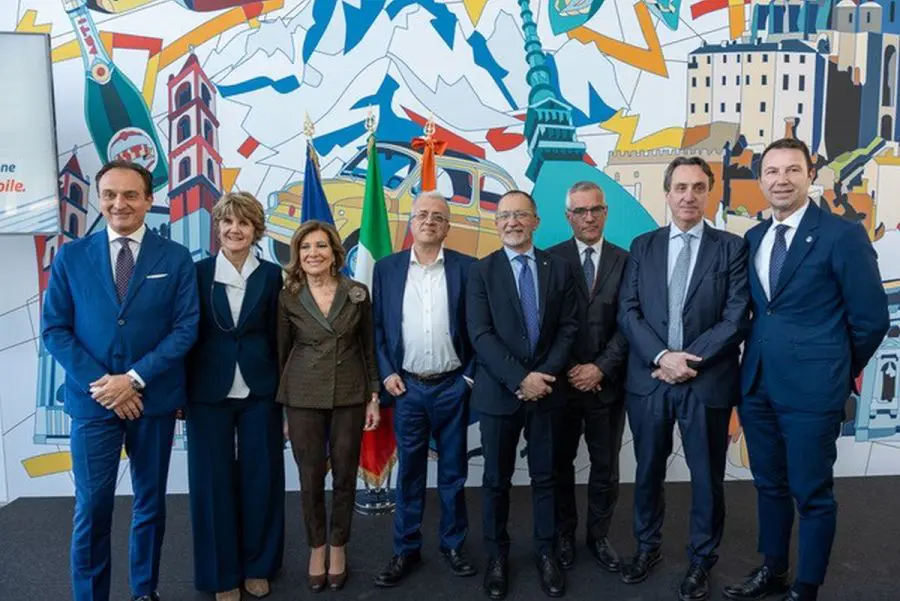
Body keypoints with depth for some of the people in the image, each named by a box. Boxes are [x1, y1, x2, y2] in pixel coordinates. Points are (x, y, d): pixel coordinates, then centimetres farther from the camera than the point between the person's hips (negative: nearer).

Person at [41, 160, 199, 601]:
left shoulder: (176, 258, -1)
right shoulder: (70, 256, 2)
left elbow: (186, 328, -6)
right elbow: (54, 329, -1)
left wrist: (135, 378, -15)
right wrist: (99, 382, -12)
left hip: (154, 400, 1)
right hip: (92, 401, 0)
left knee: (151, 503, 14)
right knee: (91, 508, 4)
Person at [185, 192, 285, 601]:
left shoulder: (271, 275, 3)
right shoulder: (198, 272, -1)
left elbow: (277, 335, 4)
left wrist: (282, 387, 2)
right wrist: (180, 391, -3)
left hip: (259, 390, 1)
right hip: (208, 391, -1)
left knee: (260, 477, 9)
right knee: (214, 480, 7)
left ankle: (257, 565, 28)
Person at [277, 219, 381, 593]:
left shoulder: (357, 293, -1)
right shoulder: (288, 298, -1)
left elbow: (368, 349, 4)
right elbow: (281, 351, 4)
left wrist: (374, 397, 2)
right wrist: (277, 406, 5)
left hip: (350, 395, 1)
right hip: (303, 397, 0)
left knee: (345, 475, 8)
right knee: (311, 477, 7)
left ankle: (338, 549, 28)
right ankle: (316, 549, 28)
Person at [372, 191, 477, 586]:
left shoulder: (466, 267, -2)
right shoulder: (387, 268, 2)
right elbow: (377, 326, 5)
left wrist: (471, 375, -4)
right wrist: (386, 373, -3)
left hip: (453, 386, 0)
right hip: (408, 387, 1)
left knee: (453, 472, 12)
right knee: (409, 473, 11)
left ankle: (453, 545, 29)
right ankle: (406, 550, 25)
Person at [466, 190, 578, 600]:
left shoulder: (558, 268, 5)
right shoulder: (481, 271, -2)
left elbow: (569, 328, 1)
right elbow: (481, 335, -10)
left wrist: (545, 375, -11)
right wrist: (520, 378, -17)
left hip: (547, 389, 2)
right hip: (498, 392, -1)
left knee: (545, 477, 13)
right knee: (497, 480, 10)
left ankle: (545, 551, 29)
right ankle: (497, 554, 27)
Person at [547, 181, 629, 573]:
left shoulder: (625, 261, 2)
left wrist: (600, 368, -12)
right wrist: (567, 369, -10)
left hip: (607, 382, 1)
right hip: (562, 380, -1)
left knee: (606, 467, 12)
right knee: (560, 464, 13)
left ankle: (598, 535, 31)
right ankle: (564, 535, 31)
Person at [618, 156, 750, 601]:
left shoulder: (731, 247, 0)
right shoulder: (643, 246, 6)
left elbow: (736, 318, -7)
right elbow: (628, 312, -1)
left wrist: (691, 361, -14)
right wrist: (662, 356, -14)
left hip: (708, 381, -1)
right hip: (648, 379, 2)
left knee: (707, 477, 11)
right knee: (648, 471, 15)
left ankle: (701, 562, 31)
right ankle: (647, 548, 36)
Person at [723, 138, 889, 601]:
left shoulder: (842, 235, -10)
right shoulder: (752, 239, 9)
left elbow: (872, 318, -7)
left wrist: (837, 371, 3)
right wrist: (760, 359, 10)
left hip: (811, 388, -6)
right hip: (757, 384, 6)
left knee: (812, 494, 7)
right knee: (769, 485, 19)